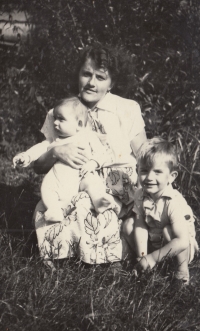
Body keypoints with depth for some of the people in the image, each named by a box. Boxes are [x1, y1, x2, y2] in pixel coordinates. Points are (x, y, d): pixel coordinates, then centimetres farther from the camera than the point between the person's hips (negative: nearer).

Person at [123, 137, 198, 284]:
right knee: (128, 224, -12)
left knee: (167, 231, -34)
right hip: (153, 243, 6)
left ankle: (183, 268, -14)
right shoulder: (141, 195, -13)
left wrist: (154, 257, -35)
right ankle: (146, 264, 0)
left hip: (181, 249, -6)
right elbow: (140, 226, -14)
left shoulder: (174, 202, -32)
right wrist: (142, 257, -27)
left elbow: (182, 242, -37)